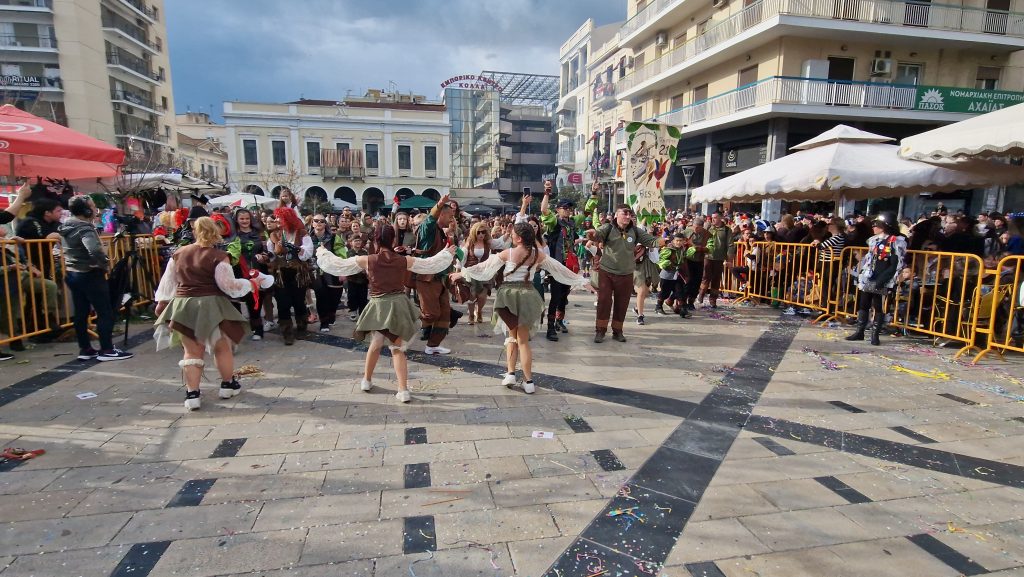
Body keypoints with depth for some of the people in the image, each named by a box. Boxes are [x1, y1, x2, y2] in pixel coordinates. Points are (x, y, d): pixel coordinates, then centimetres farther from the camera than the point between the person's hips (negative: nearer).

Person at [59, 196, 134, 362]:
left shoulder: (66, 228, 10)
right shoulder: (85, 228, -19)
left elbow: (63, 248, 24)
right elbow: (95, 250, -36)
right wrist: (106, 263, -18)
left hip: (72, 274, 9)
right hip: (90, 275, -9)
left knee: (80, 314, 12)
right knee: (105, 313, -3)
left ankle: (85, 349, 17)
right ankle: (106, 350, -1)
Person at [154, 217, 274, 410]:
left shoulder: (179, 254, 5)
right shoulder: (218, 256, -12)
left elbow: (168, 282, 12)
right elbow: (229, 286, -14)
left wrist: (162, 303, 22)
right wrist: (253, 283, -2)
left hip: (182, 305, 4)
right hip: (210, 306, -4)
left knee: (192, 351, 10)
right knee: (222, 346, 16)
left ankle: (192, 394, 8)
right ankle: (228, 385, 28)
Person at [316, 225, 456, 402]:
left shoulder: (366, 260, -7)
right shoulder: (404, 260, -4)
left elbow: (338, 264, 2)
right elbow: (431, 264, 7)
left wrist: (322, 252, 20)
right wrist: (447, 253, 22)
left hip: (379, 306, 0)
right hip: (399, 305, 0)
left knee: (376, 343, 24)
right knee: (398, 349, 8)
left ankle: (367, 380, 37)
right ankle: (403, 390, 4)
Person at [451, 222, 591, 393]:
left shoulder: (507, 253, -4)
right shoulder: (538, 254, 2)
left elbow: (484, 266, 2)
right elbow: (560, 269, 6)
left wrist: (462, 273, 13)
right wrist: (583, 281, 14)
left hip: (509, 294, -1)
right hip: (528, 295, 1)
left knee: (512, 334, 18)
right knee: (523, 339, 8)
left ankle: (511, 373, 9)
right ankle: (528, 381, 7)